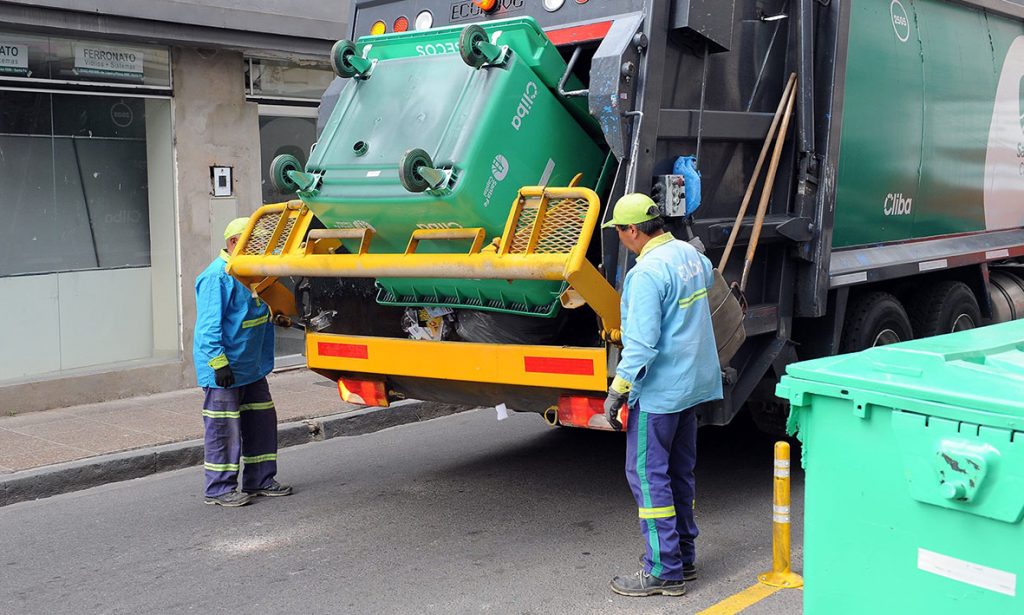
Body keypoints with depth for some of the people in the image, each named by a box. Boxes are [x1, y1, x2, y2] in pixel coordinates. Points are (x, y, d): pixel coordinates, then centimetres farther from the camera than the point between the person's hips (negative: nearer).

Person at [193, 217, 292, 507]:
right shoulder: (217, 276, -17)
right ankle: (219, 489, 7)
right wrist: (218, 362, -24)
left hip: (252, 366, 9)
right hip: (224, 371, -9)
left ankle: (260, 480, 24)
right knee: (224, 429, -3)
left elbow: (262, 313, 29)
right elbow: (209, 325, -21)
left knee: (262, 421, 13)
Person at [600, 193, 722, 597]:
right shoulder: (689, 253, 7)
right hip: (695, 382, 10)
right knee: (679, 472, 17)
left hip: (659, 389, -10)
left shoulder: (647, 272, -21)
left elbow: (642, 343, -25)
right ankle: (683, 555, 27)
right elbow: (708, 276, 31)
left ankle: (663, 570, 2)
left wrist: (618, 389, -18)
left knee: (647, 474, -2)